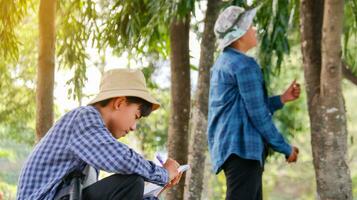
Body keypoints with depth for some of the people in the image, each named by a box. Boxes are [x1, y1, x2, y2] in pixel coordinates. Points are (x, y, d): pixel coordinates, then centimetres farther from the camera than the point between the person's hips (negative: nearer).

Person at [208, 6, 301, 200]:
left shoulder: (224, 63, 18)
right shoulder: (244, 65, -12)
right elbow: (258, 114, -15)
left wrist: (282, 99, 20)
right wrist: (285, 148, -5)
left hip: (230, 146, 11)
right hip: (243, 148, -11)